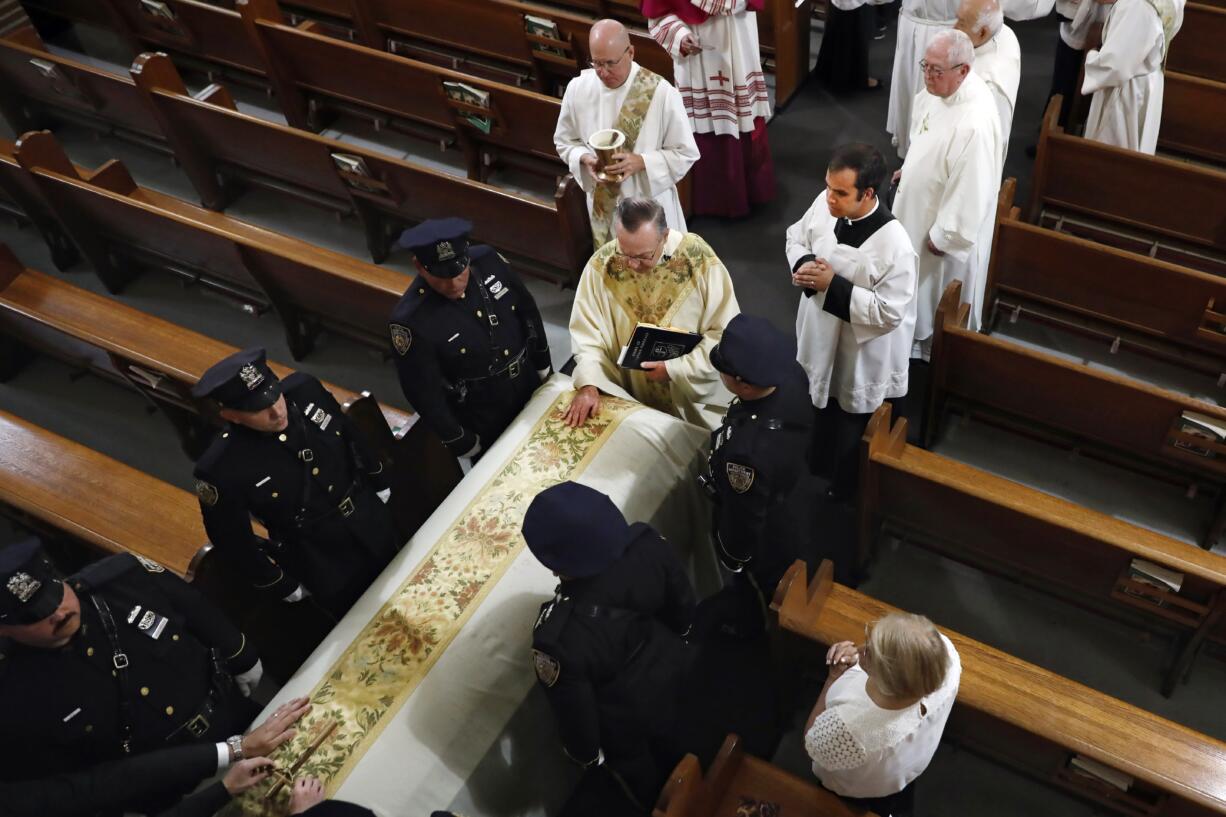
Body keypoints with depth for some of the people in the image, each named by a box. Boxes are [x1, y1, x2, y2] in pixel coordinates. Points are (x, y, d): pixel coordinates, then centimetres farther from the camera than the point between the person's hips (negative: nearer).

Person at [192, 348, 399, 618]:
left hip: (375, 524, 4)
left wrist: (380, 482, 13)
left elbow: (351, 435, -1)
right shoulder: (221, 469, -31)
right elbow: (231, 539, -14)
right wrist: (283, 585, -3)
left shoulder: (304, 389, -21)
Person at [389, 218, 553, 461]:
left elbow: (528, 312, -1)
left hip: (531, 390, 4)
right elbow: (424, 393, -20)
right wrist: (462, 443, -10)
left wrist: (544, 367, 9)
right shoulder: (411, 320, -31)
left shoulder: (488, 261, -18)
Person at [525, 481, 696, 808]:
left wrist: (586, 754, -2)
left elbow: (575, 713, -25)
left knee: (648, 787, 34)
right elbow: (684, 606, -10)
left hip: (627, 724, -4)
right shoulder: (647, 543, -32)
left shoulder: (560, 638, -45)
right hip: (673, 670, 4)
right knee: (681, 759, 39)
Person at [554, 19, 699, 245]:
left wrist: (641, 162, -27)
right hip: (603, 204, 3)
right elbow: (564, 141, 6)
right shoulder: (577, 88, -9)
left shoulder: (661, 93, -20)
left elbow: (686, 153, -12)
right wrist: (585, 159, -16)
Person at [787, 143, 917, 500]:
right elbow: (796, 236, 3)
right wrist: (802, 264, -19)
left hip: (862, 354, -6)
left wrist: (834, 285, -31)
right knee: (819, 407, 31)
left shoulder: (894, 245, -35)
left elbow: (888, 313, -30)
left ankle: (843, 492, 48)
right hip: (820, 336, 6)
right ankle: (817, 466, 61)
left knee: (849, 428, 19)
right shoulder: (825, 203, -16)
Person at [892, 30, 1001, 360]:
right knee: (919, 280, 29)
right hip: (920, 204, 8)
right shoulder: (938, 89, -11)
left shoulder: (974, 124, -38)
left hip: (947, 220, -8)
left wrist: (944, 235, -21)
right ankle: (920, 329, 54)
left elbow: (971, 190, -30)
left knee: (940, 291, 17)